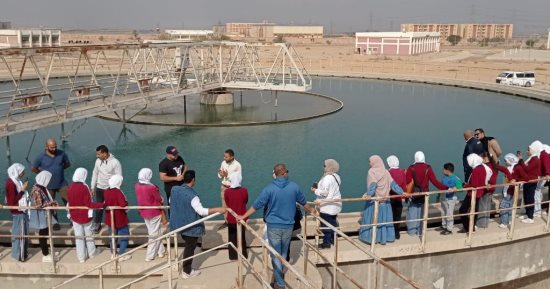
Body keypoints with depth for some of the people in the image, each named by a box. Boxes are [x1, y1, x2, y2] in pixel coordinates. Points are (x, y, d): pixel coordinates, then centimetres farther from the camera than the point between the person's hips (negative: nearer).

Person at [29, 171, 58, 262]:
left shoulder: (42, 187, 3)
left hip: (45, 215, 9)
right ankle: (45, 255, 15)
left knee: (45, 233, 19)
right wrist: (51, 203, -21)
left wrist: (52, 202, 0)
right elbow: (38, 206, -26)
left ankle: (46, 251, 33)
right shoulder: (37, 190, -25)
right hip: (40, 216, -9)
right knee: (43, 234, 3)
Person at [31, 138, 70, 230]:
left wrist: (59, 169, -1)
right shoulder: (41, 157, -12)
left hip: (62, 183, 0)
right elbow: (33, 168, 1)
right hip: (49, 185, 0)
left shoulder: (61, 153, -9)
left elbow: (67, 164, 8)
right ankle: (56, 222, 29)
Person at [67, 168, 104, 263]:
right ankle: (92, 252, 31)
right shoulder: (84, 187, -20)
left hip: (75, 216, 4)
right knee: (88, 234, 16)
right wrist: (101, 205, -23)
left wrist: (70, 213, 16)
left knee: (79, 236, 12)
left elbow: (69, 203, 4)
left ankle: (81, 257, 19)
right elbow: (89, 204, -21)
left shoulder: (70, 188, -6)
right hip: (85, 216, -4)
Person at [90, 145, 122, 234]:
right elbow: (95, 173, 8)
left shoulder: (115, 162, -18)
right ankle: (96, 224, 28)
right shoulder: (98, 161, -3)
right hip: (99, 188, 4)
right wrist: (93, 187, 9)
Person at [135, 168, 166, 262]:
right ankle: (150, 256, 13)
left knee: (152, 232, 21)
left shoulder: (137, 186, -7)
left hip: (144, 212, 7)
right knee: (154, 234, 8)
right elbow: (160, 200, -13)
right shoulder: (151, 187, -26)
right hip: (154, 212, -6)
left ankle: (161, 251, 31)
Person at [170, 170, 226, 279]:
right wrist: (218, 209, -27)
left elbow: (170, 202, 15)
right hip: (190, 226, -8)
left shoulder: (174, 189, -4)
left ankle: (185, 267, 40)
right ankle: (187, 272, 23)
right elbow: (201, 211, -30)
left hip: (179, 224, 8)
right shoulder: (192, 195, -28)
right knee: (190, 248, 10)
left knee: (188, 246, 27)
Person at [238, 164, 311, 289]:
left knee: (276, 255, 6)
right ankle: (280, 275, 38)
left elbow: (257, 205, -10)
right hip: (288, 226, 3)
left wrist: (243, 217, 1)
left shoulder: (269, 188, -12)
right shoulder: (294, 187, -3)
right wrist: (312, 210, 33)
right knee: (283, 253, 21)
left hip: (273, 226, -3)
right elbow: (303, 202, 13)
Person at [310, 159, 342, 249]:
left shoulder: (327, 178, -22)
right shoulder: (336, 176, 8)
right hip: (335, 204, 10)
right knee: (333, 223, 19)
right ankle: (333, 240, 29)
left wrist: (315, 190, -11)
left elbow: (325, 192, -26)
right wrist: (319, 188, 11)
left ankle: (326, 242, 5)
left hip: (327, 206, -10)